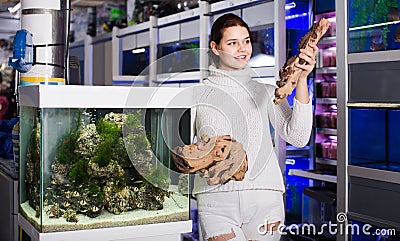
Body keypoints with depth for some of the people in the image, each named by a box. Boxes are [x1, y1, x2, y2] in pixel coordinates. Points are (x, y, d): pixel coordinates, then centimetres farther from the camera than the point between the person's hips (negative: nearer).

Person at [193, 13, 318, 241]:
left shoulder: (266, 92, 12)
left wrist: (301, 80, -7)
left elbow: (298, 137, -1)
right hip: (217, 202, -2)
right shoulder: (199, 95, 7)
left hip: (265, 201, 2)